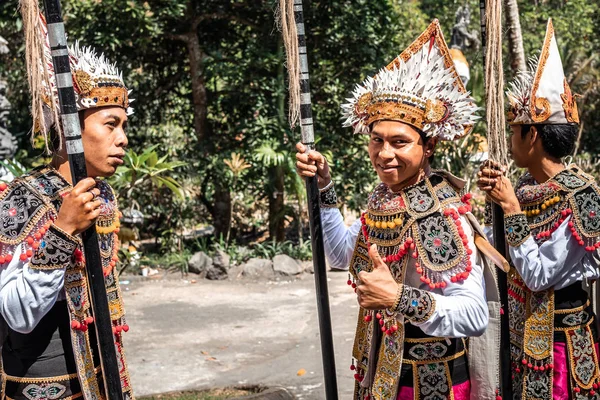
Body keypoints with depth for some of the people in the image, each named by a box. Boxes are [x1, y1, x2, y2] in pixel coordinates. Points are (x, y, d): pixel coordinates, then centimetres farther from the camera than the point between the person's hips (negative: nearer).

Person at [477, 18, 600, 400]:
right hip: (527, 328, 7)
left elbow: (539, 275, -24)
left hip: (561, 332, -7)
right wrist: (495, 196, -5)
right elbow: (507, 254, 7)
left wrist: (511, 207, -22)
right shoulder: (528, 184, 0)